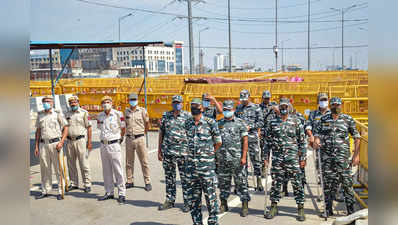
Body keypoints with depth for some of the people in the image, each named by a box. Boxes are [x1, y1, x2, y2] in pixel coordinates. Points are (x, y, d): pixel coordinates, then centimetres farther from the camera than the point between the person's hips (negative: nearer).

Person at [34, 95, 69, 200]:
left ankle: (60, 192, 4)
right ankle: (45, 191, 19)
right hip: (43, 144, 4)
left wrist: (61, 142, -12)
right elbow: (38, 131, 16)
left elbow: (65, 128, -1)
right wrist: (36, 146, 10)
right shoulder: (40, 115, 12)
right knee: (45, 169, 8)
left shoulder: (58, 113, 0)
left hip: (55, 143, -4)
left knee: (58, 168, -2)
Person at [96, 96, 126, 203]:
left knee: (118, 170, -3)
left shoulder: (118, 114, -7)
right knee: (106, 170, 11)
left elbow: (123, 128, 5)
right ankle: (109, 192, 21)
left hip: (114, 145, -5)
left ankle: (122, 194, 4)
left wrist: (120, 138, 15)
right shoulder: (100, 116, 7)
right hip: (103, 145, 5)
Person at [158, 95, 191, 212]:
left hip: (183, 152, -3)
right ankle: (169, 200, 24)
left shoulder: (188, 116, 1)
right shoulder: (165, 116, 9)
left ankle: (187, 202, 13)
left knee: (185, 178, 2)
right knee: (169, 177, 11)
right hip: (167, 151, 3)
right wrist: (159, 150, 8)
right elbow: (161, 133, 11)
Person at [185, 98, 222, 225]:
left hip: (207, 165, -5)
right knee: (193, 196, 11)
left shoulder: (210, 122, -6)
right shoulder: (187, 123, 7)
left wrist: (208, 153, 9)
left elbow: (218, 142, 2)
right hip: (191, 165, 5)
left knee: (210, 194, 1)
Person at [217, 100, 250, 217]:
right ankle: (223, 204, 25)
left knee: (241, 182, 1)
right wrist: (215, 154, 4)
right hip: (223, 158, 4)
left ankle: (245, 206, 11)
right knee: (223, 182, 12)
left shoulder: (240, 123, -1)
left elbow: (245, 140, -5)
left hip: (237, 159, -4)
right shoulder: (219, 123, 9)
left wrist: (244, 156, -12)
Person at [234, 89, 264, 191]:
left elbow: (261, 122, -2)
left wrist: (250, 126, -14)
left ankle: (259, 180, 6)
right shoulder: (238, 108, 12)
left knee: (255, 158, -2)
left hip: (252, 136, -3)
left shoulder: (256, 108, 0)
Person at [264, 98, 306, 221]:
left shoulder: (296, 121, 4)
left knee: (297, 183, 2)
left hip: (293, 158, -1)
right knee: (275, 183, 7)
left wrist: (303, 158, 1)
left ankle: (300, 208, 13)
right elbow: (267, 141, 10)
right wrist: (266, 157, 5)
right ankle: (274, 207, 20)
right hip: (277, 158, 2)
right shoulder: (272, 122, 7)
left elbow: (301, 141, 5)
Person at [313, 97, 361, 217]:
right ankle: (328, 209, 16)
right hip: (326, 155, 2)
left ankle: (351, 210, 9)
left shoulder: (348, 119, 5)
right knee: (328, 182, 6)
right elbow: (317, 133, 8)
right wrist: (316, 140, -16)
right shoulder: (323, 119, 10)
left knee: (346, 182, -2)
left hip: (343, 155, -1)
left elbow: (356, 137, 6)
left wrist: (356, 154, -1)